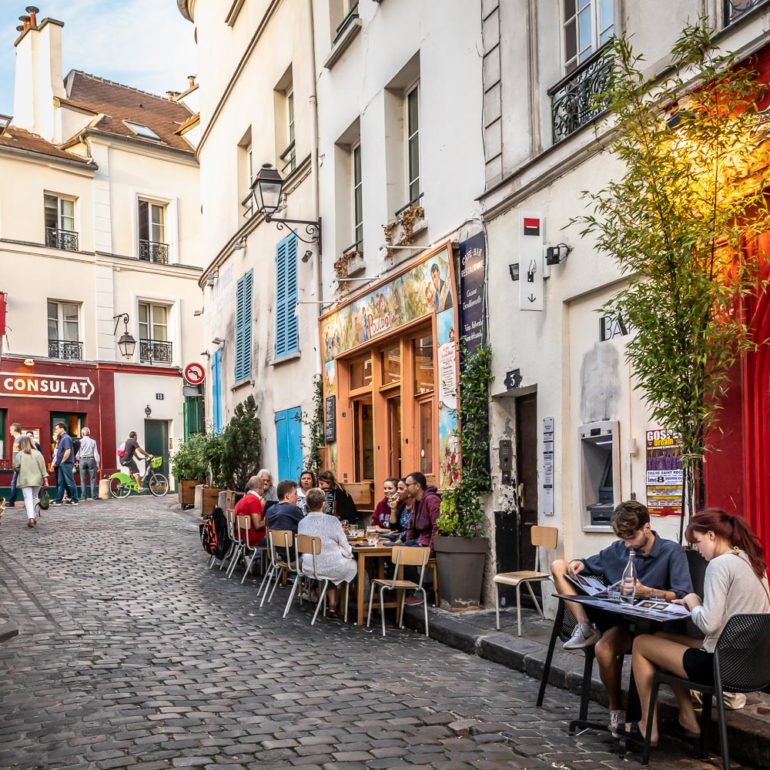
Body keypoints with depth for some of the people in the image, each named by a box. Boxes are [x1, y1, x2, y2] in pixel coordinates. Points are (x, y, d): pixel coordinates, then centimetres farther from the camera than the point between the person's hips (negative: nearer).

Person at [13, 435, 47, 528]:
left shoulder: (19, 454, -5)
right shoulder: (37, 453, 1)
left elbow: (15, 467, -5)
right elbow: (42, 466, 0)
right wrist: (45, 478, 2)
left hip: (25, 480, -2)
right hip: (37, 479, 2)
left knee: (28, 499, -5)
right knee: (34, 498, 18)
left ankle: (30, 518, -21)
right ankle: (32, 516, 19)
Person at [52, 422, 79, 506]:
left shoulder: (66, 438, -13)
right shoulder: (62, 439, 16)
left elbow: (68, 452, -23)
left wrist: (62, 461, -15)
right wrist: (57, 462, 11)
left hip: (66, 464, -10)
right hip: (61, 465, 10)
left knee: (70, 482, -4)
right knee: (60, 483, 10)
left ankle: (74, 500, 1)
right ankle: (58, 500, 14)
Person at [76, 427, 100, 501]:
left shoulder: (80, 441, -3)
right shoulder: (93, 441, -1)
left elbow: (77, 453, 0)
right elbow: (96, 453, -1)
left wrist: (77, 459, 19)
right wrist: (97, 463, 3)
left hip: (82, 460, 0)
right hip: (91, 460, 0)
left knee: (83, 480, 6)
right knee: (93, 479, 3)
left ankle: (83, 496, 7)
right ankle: (94, 496, 1)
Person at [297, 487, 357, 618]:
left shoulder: (302, 522, -1)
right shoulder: (332, 520, -14)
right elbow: (346, 549, -8)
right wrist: (349, 553, 16)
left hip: (309, 568, 5)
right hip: (332, 567, -4)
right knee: (352, 564, 27)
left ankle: (331, 604, 36)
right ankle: (334, 605, 38)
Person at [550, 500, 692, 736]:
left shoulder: (672, 551, -8)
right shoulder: (618, 549, 6)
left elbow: (684, 595, -17)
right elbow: (591, 565, 21)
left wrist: (646, 592, -29)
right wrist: (579, 564, -3)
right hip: (609, 612, 6)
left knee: (604, 648, -39)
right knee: (559, 565, -2)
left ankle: (616, 709, -13)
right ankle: (585, 627, -15)